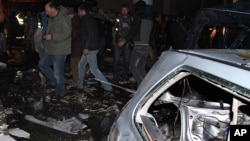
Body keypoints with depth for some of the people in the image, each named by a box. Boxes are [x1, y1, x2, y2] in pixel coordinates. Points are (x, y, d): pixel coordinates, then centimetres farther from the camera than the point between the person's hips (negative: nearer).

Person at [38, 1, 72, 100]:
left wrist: (52, 36, -24)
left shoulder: (64, 18, -18)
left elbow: (66, 33, -25)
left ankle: (59, 93, 15)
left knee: (58, 73, -2)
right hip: (50, 49, 9)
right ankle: (53, 82, 31)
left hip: (60, 51, -9)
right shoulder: (51, 18, 10)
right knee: (42, 64, 17)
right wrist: (47, 36, 6)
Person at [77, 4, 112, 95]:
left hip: (91, 48, -10)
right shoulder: (89, 18, 17)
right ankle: (79, 86, 26)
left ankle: (108, 87, -6)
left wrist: (86, 47, -21)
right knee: (81, 64, 18)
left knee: (94, 69, -8)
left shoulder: (87, 19, -13)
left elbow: (91, 34, -21)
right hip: (90, 47, 10)